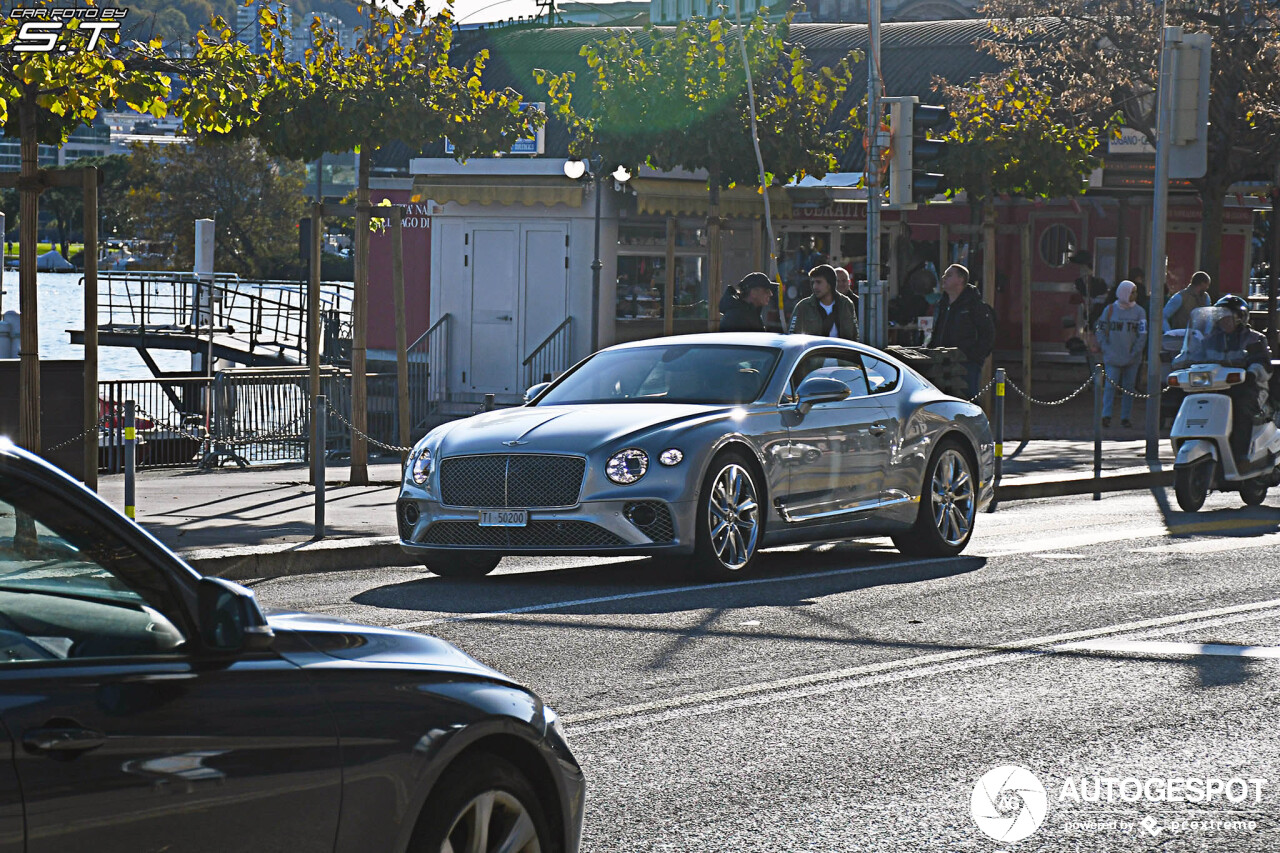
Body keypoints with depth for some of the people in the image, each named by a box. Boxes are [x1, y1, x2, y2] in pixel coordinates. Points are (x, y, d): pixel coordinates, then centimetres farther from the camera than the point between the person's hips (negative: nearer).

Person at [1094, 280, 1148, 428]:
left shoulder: (1139, 311, 3)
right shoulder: (1110, 309, 2)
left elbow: (1142, 333, 0)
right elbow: (1100, 330, 6)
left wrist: (1134, 352, -8)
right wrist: (1105, 348, -4)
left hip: (1131, 359, 1)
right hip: (1113, 357, -1)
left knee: (1129, 387, 5)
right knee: (1110, 386, -9)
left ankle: (1125, 417, 11)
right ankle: (1106, 415, -8)